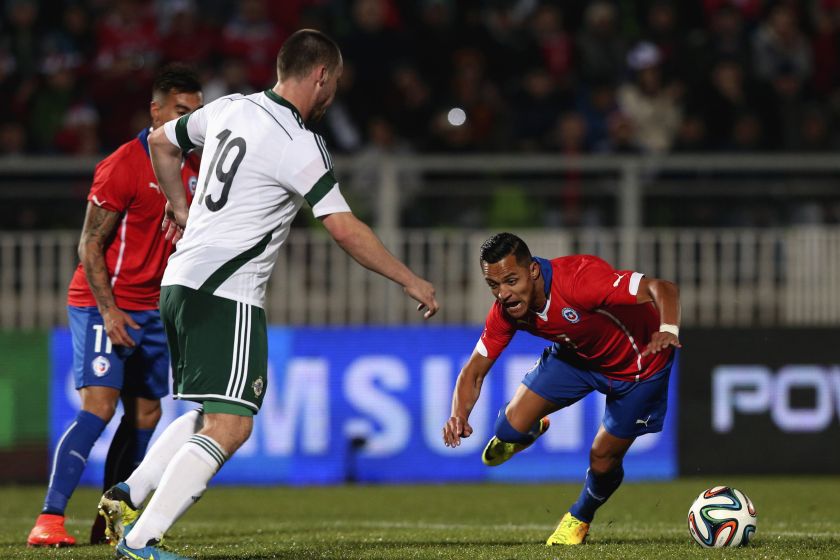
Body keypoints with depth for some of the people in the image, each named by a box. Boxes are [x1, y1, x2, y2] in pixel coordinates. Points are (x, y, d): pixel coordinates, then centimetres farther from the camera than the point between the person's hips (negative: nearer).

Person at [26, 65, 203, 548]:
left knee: (145, 414, 5)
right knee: (99, 407, -19)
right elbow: (90, 245, -14)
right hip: (103, 304, -8)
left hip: (152, 309, 8)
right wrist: (108, 310, -21)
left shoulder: (193, 168, 7)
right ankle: (50, 520, -21)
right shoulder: (124, 165, -15)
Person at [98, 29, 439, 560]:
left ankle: (127, 496, 13)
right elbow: (345, 229, -14)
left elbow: (162, 141, 26)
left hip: (180, 284, 9)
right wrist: (412, 281, -5)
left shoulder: (229, 109, 10)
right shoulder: (300, 147, -14)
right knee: (229, 426, -12)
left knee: (214, 414, 21)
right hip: (227, 296, -9)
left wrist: (180, 207, 36)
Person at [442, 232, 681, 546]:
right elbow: (473, 373, -12)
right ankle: (533, 429, 29)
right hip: (574, 355, 4)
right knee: (512, 429, -11)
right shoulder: (504, 312, -21)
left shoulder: (578, 279, -41)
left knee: (604, 461, -1)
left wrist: (668, 331, -65)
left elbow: (663, 289, -45)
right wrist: (459, 416, -33)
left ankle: (580, 518, 35)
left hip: (638, 364, -4)